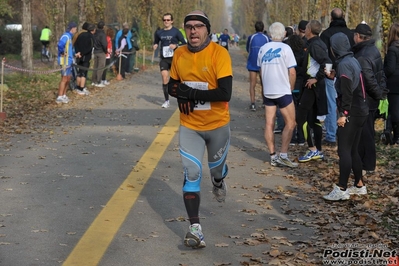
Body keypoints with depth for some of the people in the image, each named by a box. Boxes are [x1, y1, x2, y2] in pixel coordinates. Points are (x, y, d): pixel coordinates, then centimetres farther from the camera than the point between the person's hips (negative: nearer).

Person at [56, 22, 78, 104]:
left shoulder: (69, 36, 16)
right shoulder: (65, 36, -15)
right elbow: (60, 45, -31)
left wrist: (75, 54, 17)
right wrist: (62, 53, -20)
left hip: (69, 61, 10)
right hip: (65, 61, -10)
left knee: (68, 78, 15)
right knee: (64, 79, -7)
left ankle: (64, 95, 24)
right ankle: (59, 98, -4)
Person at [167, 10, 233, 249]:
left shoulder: (219, 53, -19)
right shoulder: (179, 54, -4)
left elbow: (225, 93, -25)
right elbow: (172, 86, 8)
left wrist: (191, 92, -25)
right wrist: (182, 94, -15)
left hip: (218, 125, -2)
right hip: (189, 126, 2)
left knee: (216, 166, 20)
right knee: (192, 173, -8)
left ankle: (219, 181, 58)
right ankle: (195, 228, -5)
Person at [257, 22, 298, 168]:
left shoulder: (263, 49, 6)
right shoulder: (285, 48, -8)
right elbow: (292, 72, -9)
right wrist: (291, 89, 5)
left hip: (267, 91, 5)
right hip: (283, 91, -5)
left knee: (269, 124, 7)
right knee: (290, 123, 3)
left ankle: (273, 156, 9)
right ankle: (283, 155, -4)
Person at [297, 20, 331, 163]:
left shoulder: (314, 45, -16)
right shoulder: (317, 43, 13)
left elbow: (327, 63, -27)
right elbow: (323, 62, 18)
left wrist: (316, 78, -22)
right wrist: (317, 78, 14)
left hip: (312, 86, -10)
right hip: (316, 86, 10)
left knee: (301, 117, -8)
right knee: (314, 119, 13)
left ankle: (312, 150, -8)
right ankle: (318, 151, 17)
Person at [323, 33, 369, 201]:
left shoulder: (344, 64, -16)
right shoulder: (352, 60, 13)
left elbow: (347, 92, -21)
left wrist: (343, 114, -20)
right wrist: (334, 77, 14)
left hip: (351, 113, -10)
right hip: (360, 111, 10)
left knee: (344, 151, -7)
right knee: (352, 150, 16)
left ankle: (342, 190, -6)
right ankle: (359, 185, 23)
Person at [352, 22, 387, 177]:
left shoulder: (362, 57, -24)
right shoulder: (373, 50, 9)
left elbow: (369, 80, -27)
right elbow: (381, 73, 14)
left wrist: (379, 94, -14)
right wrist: (382, 91, 14)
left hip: (365, 100, -10)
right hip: (372, 99, 10)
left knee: (364, 132, -2)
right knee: (368, 131, 18)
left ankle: (367, 166, 6)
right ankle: (367, 162, 29)